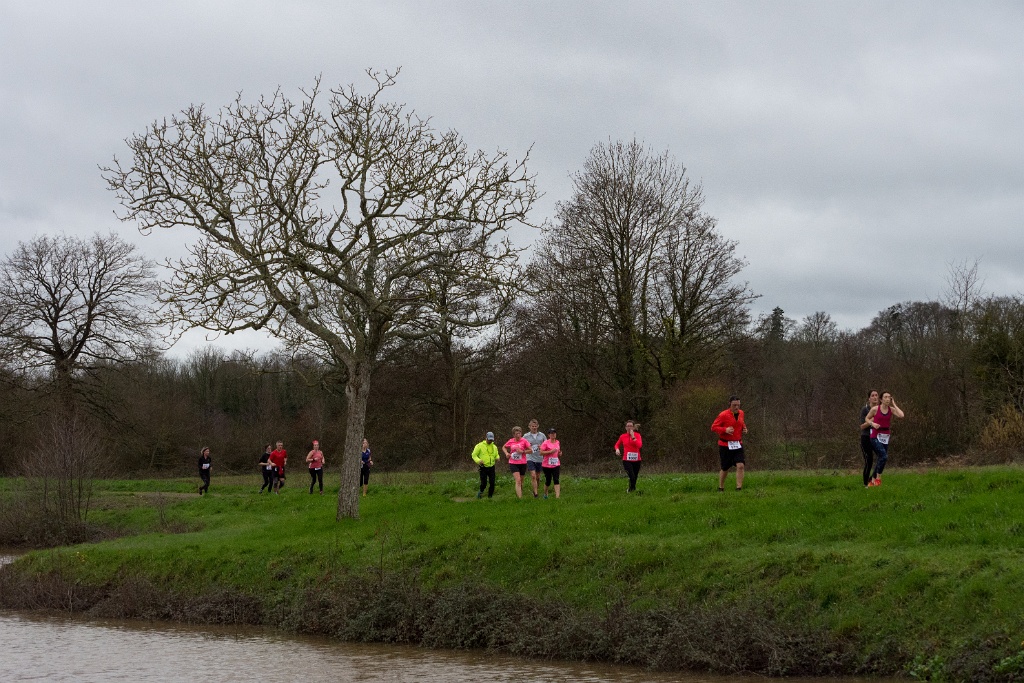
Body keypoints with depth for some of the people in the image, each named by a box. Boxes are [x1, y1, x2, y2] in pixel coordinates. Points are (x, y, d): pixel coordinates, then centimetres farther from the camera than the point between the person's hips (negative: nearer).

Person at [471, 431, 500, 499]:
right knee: (484, 483, -4)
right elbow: (474, 455, -3)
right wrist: (478, 460, -21)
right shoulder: (480, 446, -4)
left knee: (492, 483, -2)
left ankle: (490, 496, 14)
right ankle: (481, 492, 26)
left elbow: (497, 455, 23)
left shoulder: (494, 447, 11)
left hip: (491, 468, 4)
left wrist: (497, 458, -2)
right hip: (483, 468, -4)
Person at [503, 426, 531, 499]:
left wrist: (522, 451, -17)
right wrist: (506, 453, 1)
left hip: (522, 464, 1)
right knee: (518, 481, -15)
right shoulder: (510, 441, 2)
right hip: (513, 464, -1)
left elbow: (530, 450, -4)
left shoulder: (524, 441, -4)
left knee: (521, 481, 12)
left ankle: (518, 493, 34)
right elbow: (503, 447, 20)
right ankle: (520, 498, -20)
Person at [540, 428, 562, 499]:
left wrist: (560, 453, 4)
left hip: (556, 465, 3)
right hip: (547, 465, -3)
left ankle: (557, 496, -18)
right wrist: (551, 451, -23)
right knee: (548, 481, 7)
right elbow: (541, 452, -16)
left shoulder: (557, 442, 9)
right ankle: (545, 493, 33)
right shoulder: (546, 443, -9)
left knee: (556, 480, -11)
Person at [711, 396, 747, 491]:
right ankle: (721, 488, 27)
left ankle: (739, 488, -11)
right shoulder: (723, 415, -14)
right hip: (725, 445, -4)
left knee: (740, 466, -13)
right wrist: (725, 430, -26)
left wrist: (744, 429, 4)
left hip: (738, 445, 4)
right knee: (725, 469, 6)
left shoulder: (741, 413, 6)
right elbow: (713, 427, -11)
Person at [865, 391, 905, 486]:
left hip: (885, 437, 5)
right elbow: (867, 418, 10)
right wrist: (872, 423, -11)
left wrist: (894, 404, -7)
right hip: (876, 437, -5)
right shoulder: (875, 409, -6)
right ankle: (878, 478, -8)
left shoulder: (891, 409, 2)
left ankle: (872, 481, 22)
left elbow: (901, 416, -16)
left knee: (880, 459, 9)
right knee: (884, 456, -22)